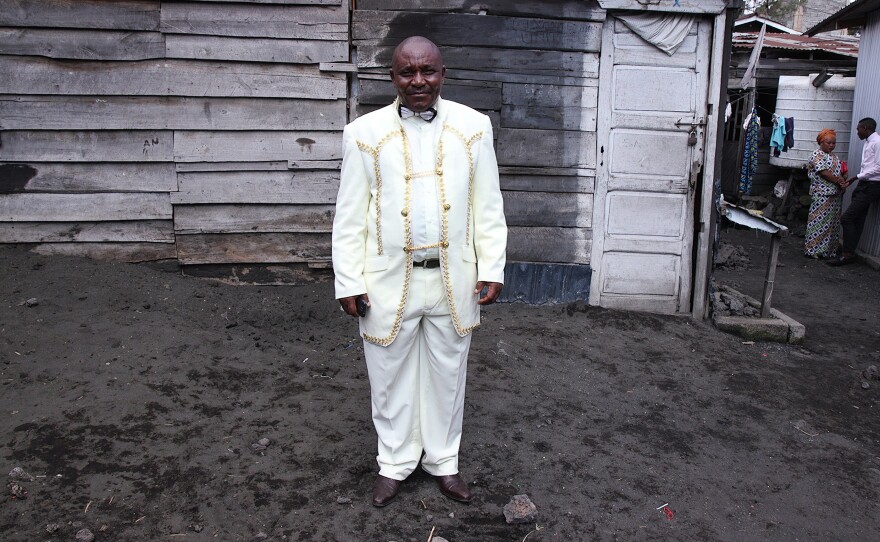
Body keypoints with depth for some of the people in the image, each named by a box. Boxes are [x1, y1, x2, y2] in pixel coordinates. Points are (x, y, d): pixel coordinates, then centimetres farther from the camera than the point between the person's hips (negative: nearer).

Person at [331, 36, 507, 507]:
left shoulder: (473, 127, 0)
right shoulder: (365, 133, -4)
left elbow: (488, 206, 3)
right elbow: (349, 216, -2)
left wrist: (492, 268, -1)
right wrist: (348, 282, -5)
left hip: (453, 279, 1)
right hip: (389, 280, -1)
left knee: (447, 374, 15)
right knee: (391, 376, 13)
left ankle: (442, 460, 35)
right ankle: (394, 462, 34)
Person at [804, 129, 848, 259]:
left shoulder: (833, 156, 19)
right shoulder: (817, 155, -8)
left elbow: (840, 171, 15)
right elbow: (824, 173, -17)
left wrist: (843, 181, -7)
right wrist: (839, 182, -14)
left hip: (835, 194, 9)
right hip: (823, 194, -9)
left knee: (833, 222, 10)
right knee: (820, 221, -7)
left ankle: (829, 248, 16)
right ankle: (814, 250, -2)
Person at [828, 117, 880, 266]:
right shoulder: (868, 143, 17)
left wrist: (858, 177, -15)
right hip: (864, 185, 10)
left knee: (847, 218, -13)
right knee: (857, 220, 10)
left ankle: (848, 255, -10)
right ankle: (849, 252, 14)